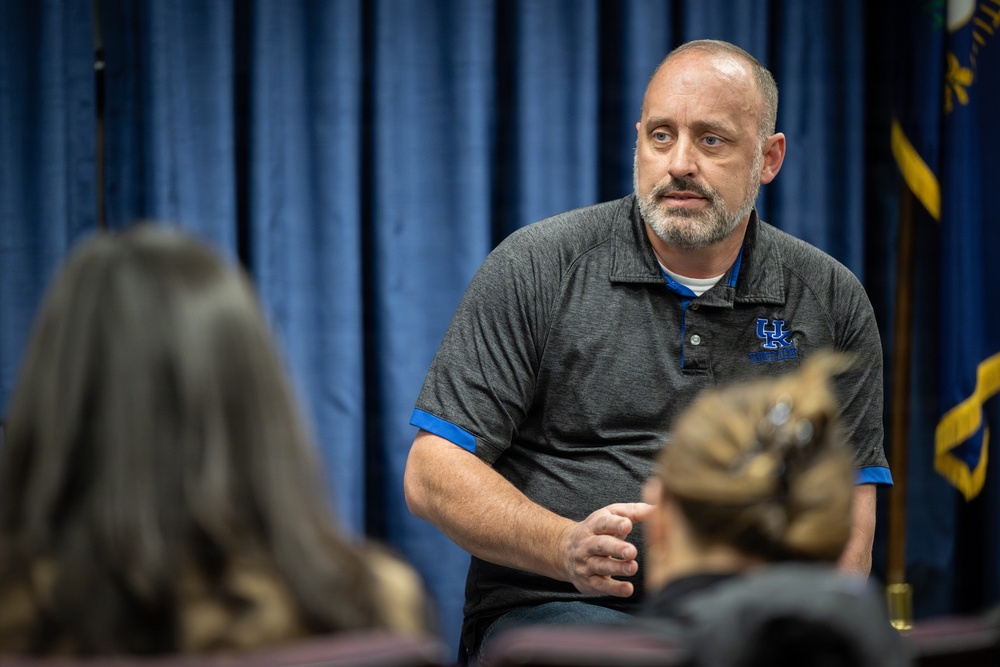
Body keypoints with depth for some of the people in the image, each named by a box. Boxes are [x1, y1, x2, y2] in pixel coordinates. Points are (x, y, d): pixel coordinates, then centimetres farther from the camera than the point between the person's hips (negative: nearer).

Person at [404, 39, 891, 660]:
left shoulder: (831, 300, 10)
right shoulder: (536, 268, 1)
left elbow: (849, 502, 10)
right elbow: (433, 473, -2)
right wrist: (568, 546, -21)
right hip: (555, 603, -4)